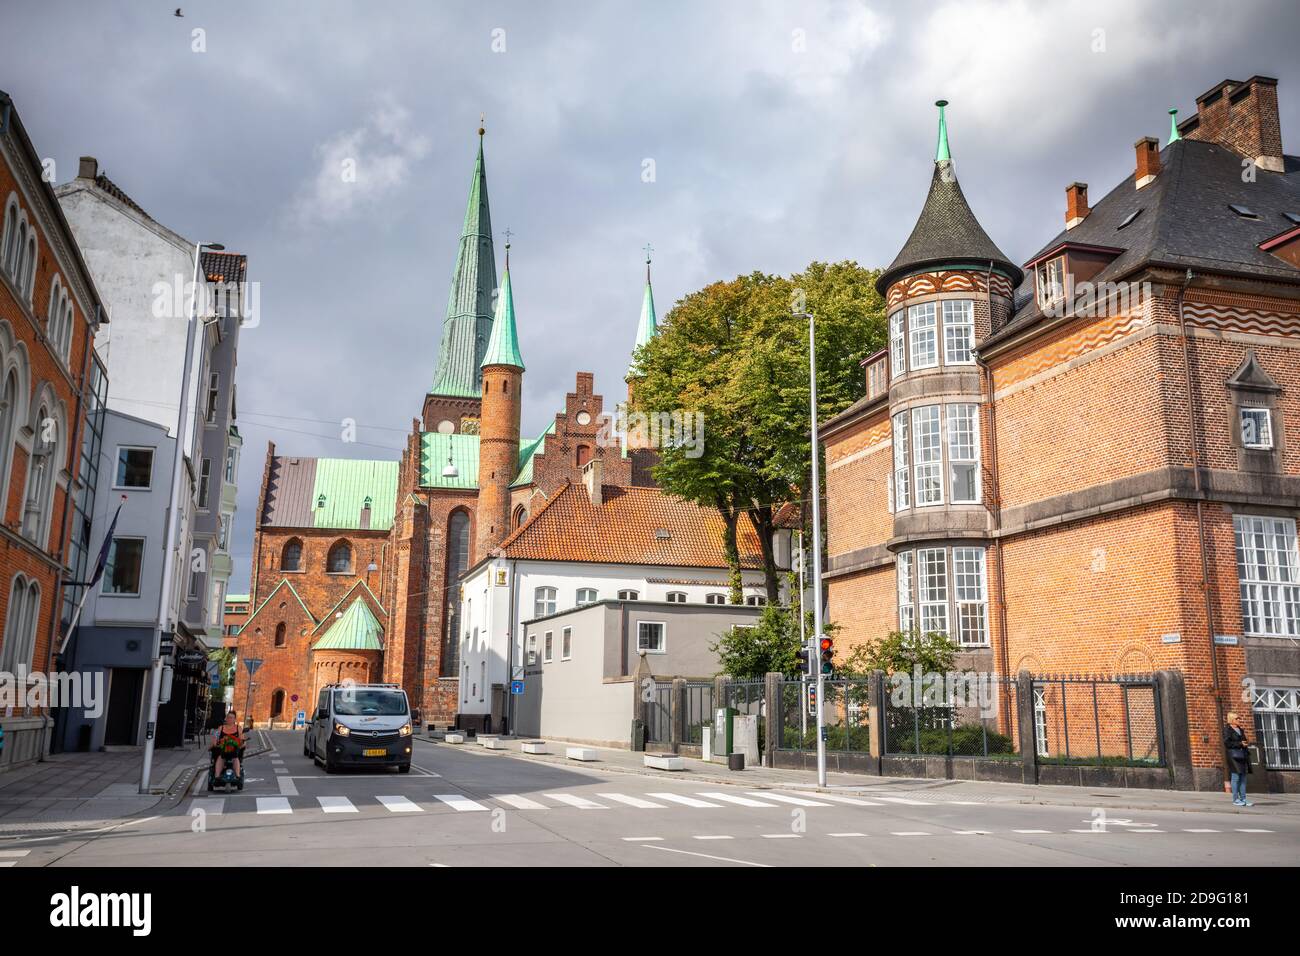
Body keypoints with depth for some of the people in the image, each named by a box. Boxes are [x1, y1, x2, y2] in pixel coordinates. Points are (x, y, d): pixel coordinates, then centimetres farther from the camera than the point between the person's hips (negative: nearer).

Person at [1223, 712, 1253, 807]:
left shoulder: (1240, 730, 20)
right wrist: (1239, 744, -14)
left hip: (1242, 754, 8)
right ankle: (1235, 800, -5)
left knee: (1243, 778, 5)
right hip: (1234, 755, -8)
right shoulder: (1227, 730, -3)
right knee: (1236, 777, -8)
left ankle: (1243, 799, 7)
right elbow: (1227, 743, -11)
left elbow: (1244, 742, 23)